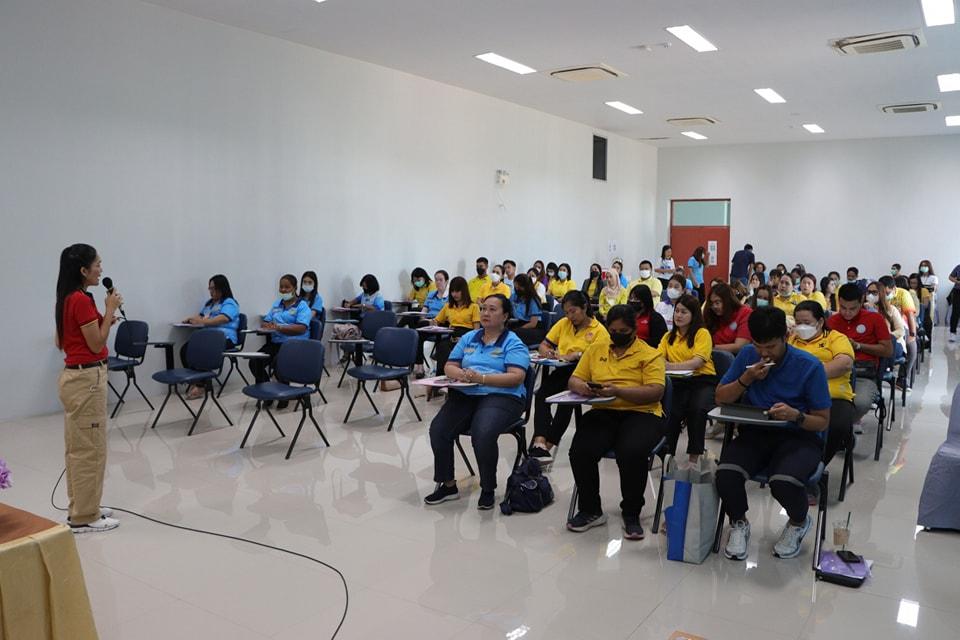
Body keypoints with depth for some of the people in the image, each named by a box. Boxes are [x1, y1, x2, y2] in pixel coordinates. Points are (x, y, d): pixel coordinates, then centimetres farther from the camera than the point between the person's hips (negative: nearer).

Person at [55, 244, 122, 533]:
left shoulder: (67, 299, 10)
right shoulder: (82, 300, -19)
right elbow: (97, 345, -17)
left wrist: (105, 321, 12)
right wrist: (110, 310, -11)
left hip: (73, 375, 10)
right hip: (87, 378, -10)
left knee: (77, 448, 16)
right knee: (90, 449, -1)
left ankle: (80, 509, 27)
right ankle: (84, 517, 8)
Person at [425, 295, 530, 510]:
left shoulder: (513, 343, 4)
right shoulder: (469, 338, 20)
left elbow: (516, 377, -10)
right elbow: (449, 366, 17)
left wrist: (481, 378, -19)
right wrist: (460, 374, -8)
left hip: (500, 396, -5)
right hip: (464, 395, 5)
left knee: (483, 434, -34)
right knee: (438, 430, -20)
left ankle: (488, 490, -10)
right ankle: (447, 484, 0)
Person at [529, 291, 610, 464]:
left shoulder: (599, 330, 5)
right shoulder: (563, 323, 18)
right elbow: (542, 346, 19)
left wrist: (575, 355, -21)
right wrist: (549, 353, -5)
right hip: (561, 371, 4)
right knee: (541, 393, -30)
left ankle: (548, 443, -31)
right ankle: (540, 440, -42)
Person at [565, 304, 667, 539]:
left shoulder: (650, 354, 5)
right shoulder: (596, 349, 17)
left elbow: (656, 392, -8)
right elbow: (574, 380, 18)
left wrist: (618, 391, -21)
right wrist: (581, 387, -8)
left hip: (641, 413, -3)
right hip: (603, 412, 3)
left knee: (632, 452, -34)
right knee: (580, 451, -26)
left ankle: (631, 514, -7)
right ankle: (590, 510, -1)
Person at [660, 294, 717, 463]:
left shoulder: (702, 333, 2)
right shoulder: (669, 336, 19)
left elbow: (698, 362, -12)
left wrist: (670, 366, -25)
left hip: (703, 381, -3)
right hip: (678, 382, 3)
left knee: (697, 409, -34)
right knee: (671, 411, -30)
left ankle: (694, 457, -21)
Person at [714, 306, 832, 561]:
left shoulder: (809, 366, -9)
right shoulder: (747, 355, 1)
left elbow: (822, 421, -4)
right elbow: (721, 397, 5)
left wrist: (796, 416, -25)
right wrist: (745, 380, -13)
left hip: (799, 436, -2)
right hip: (755, 433, 3)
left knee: (783, 482, -35)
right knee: (726, 474, -30)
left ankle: (798, 522, 6)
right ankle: (738, 523, 6)